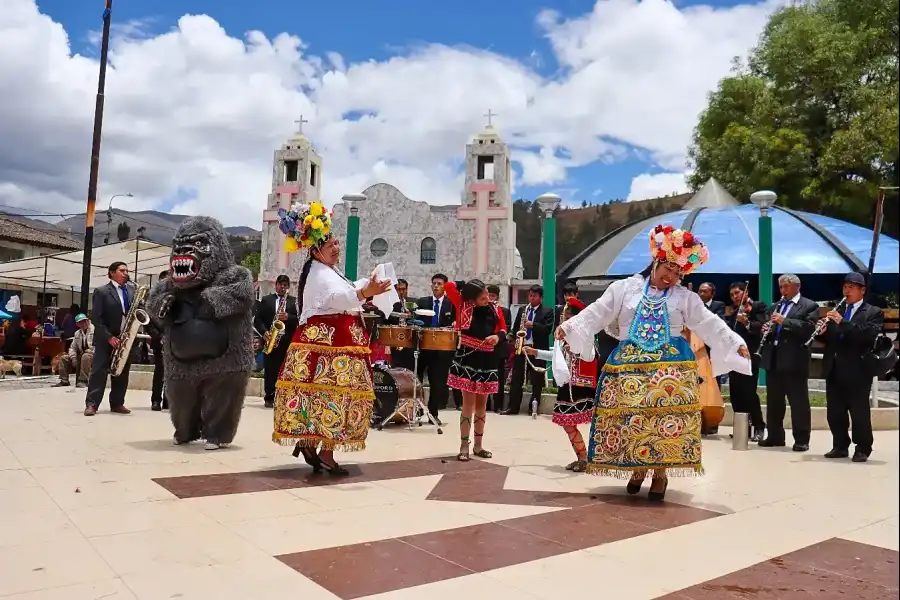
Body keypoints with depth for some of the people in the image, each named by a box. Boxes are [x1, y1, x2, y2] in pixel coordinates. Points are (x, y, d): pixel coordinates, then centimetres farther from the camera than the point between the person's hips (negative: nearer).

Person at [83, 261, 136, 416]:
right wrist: (109, 337, -16)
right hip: (106, 338, -4)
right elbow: (95, 318, -8)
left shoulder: (132, 290, 12)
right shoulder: (101, 291, -2)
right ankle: (91, 404, -3)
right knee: (98, 371, -5)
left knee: (122, 373, 6)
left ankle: (117, 403, 12)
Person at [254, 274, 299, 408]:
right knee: (270, 370, 2)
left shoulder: (294, 301, 10)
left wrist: (288, 317, -16)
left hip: (287, 341, 0)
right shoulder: (266, 300, 11)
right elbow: (258, 319, 5)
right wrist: (265, 331, -11)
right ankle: (269, 397, 9)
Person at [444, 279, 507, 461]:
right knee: (468, 402, -4)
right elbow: (449, 286, -13)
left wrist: (498, 337, -11)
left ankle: (478, 445, 22)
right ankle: (464, 446, 5)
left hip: (487, 359, 4)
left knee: (482, 403, 11)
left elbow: (503, 329, 10)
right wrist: (465, 286, -3)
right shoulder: (463, 306, -6)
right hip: (467, 357, -4)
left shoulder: (495, 309, 2)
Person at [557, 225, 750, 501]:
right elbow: (597, 313, 0)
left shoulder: (686, 297, 8)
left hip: (670, 366, 0)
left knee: (666, 418, -5)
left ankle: (660, 472, 12)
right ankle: (639, 467, 21)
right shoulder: (624, 287, 4)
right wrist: (570, 327, -11)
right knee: (630, 417, 0)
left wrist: (736, 343, -3)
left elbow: (709, 324, 7)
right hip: (629, 364, 0)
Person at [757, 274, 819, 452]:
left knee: (799, 402, -1)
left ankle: (801, 440, 6)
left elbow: (809, 328, -14)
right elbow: (765, 326, 22)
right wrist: (765, 329, -1)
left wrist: (785, 321, -20)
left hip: (794, 360, -6)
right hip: (773, 360, 6)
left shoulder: (809, 306, 0)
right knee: (773, 401, 11)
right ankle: (774, 436, 20)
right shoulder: (774, 307, 19)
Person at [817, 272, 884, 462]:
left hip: (857, 371, -5)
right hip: (834, 371, 6)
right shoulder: (837, 312, 17)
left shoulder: (874, 312, 1)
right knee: (835, 413, 9)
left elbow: (869, 334, -18)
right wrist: (823, 332, -6)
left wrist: (843, 322, -24)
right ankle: (840, 446, 19)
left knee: (860, 413, 1)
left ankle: (863, 449, 11)